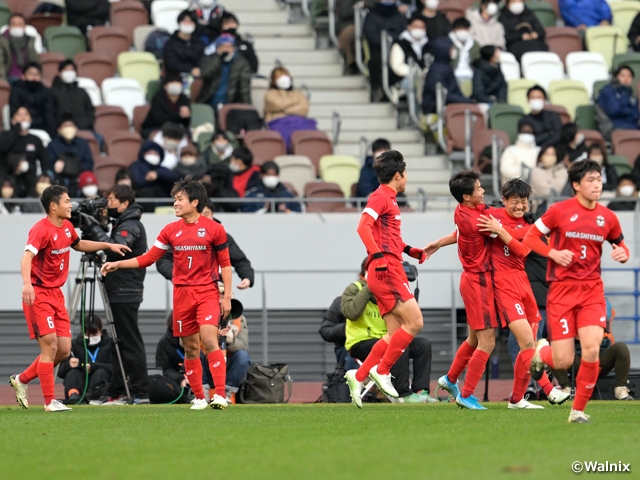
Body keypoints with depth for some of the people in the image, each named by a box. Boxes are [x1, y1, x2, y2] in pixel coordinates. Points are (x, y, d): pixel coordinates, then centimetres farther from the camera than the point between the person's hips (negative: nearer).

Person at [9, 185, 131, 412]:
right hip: (38, 294, -8)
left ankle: (22, 380, 21)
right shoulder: (41, 230, -16)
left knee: (64, 349, 4)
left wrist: (108, 246, 26)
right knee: (50, 346, -12)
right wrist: (26, 283, -48)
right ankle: (49, 401, -6)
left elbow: (78, 245, 32)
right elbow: (27, 257, -31)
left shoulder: (67, 227, 10)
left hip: (57, 295, 9)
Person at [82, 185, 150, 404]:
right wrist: (93, 231, 2)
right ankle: (117, 393, 13)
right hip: (121, 293, 10)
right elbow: (112, 249, 16)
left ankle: (140, 392, -8)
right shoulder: (123, 223, 19)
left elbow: (116, 247, -26)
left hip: (125, 293, -10)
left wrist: (94, 229, -20)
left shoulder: (131, 226, -12)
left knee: (130, 343, -9)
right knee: (121, 343, 10)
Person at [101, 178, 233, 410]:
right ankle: (199, 398, 13)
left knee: (209, 339, -19)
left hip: (207, 292, -4)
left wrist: (227, 296, -4)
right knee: (190, 347, 4)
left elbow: (225, 264, 1)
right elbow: (148, 259, 8)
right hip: (181, 294, 4)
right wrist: (117, 264, -1)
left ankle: (220, 395, -21)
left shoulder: (214, 229, -2)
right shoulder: (171, 231, 7)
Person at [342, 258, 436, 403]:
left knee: (423, 345, -10)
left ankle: (420, 390, -19)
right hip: (360, 344, -7)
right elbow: (350, 312, -23)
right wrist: (368, 289, -18)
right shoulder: (354, 289, 0)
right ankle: (403, 394, -30)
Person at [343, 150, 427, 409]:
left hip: (390, 271, 10)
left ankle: (359, 376, 4)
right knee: (414, 321, -13)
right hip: (386, 270, -10)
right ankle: (382, 371, -10)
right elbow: (363, 226, -20)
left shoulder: (389, 200, 22)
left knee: (395, 334, 6)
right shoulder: (381, 197, -7)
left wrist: (409, 250, 25)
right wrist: (379, 256, -27)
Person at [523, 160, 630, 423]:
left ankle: (578, 410, 1)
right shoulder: (560, 210, -5)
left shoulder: (607, 217, 4)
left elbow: (620, 244, 18)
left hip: (592, 290, 2)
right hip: (562, 289, -2)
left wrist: (622, 253, -6)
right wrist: (553, 253, -15)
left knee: (592, 350, -17)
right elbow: (530, 236, 2)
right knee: (563, 361, -6)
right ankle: (542, 352, 34)